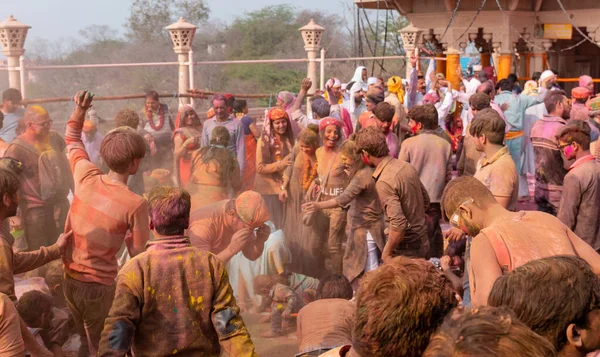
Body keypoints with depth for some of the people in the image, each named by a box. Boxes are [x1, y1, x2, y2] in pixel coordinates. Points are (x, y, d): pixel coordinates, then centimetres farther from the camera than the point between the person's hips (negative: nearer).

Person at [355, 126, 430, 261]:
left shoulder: (384, 182, -24)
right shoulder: (406, 166, 2)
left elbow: (398, 224, -29)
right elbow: (425, 200, 13)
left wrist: (387, 252, -17)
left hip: (406, 249, -8)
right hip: (422, 240, 8)